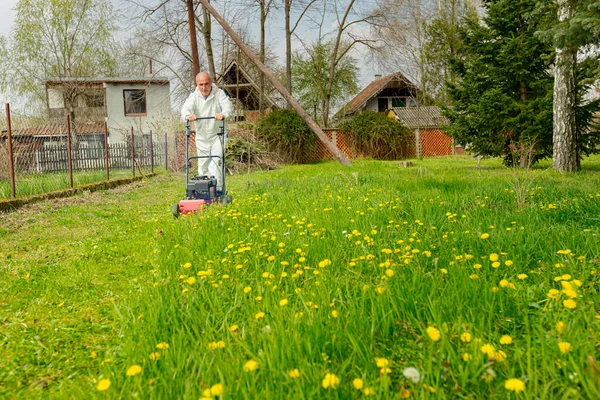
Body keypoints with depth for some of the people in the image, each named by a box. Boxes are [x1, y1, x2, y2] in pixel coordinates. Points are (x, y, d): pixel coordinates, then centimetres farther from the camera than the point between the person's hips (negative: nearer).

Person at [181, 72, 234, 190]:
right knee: (203, 166, 8)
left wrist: (223, 114, -47)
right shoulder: (194, 96, -3)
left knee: (216, 163, -15)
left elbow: (228, 106, -23)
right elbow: (186, 108, -20)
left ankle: (217, 188, -13)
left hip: (217, 135, -3)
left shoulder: (219, 93, -7)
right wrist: (188, 115, -45)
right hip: (201, 137, 3)